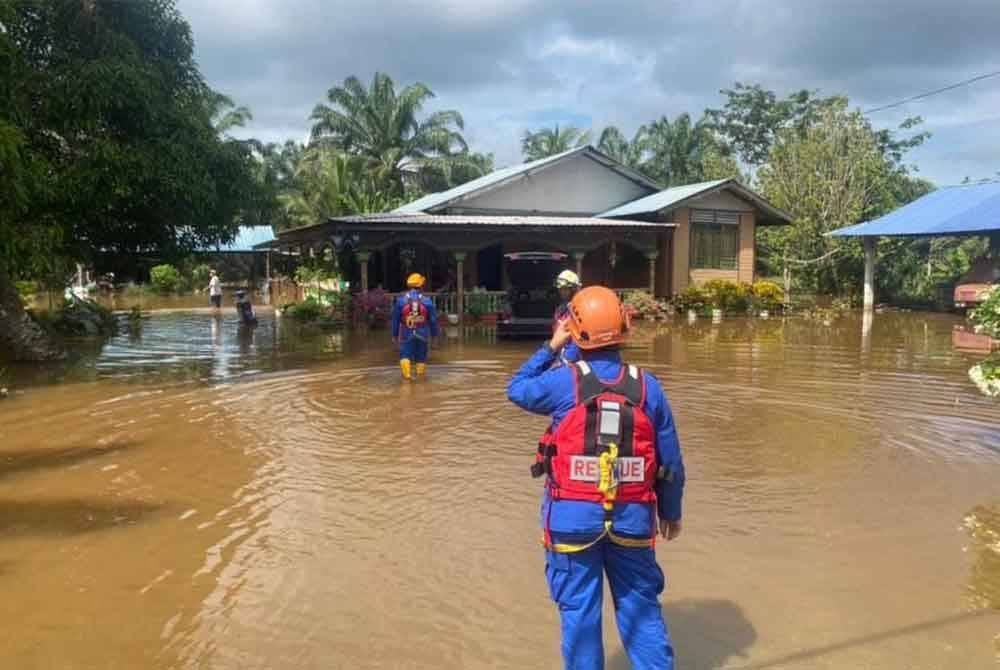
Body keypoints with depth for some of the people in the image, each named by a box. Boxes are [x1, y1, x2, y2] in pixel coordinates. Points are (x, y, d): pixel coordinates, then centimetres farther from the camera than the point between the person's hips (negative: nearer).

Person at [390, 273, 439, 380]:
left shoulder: (400, 300, -5)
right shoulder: (427, 301, -5)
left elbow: (395, 319, 2)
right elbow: (433, 319, 1)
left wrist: (394, 335, 12)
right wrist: (434, 334, 13)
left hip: (406, 334, -1)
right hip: (423, 334, 1)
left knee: (405, 355, 1)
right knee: (421, 357, 12)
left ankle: (406, 375, -21)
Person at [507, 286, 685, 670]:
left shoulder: (563, 382, -13)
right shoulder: (647, 387, -5)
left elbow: (517, 390, 9)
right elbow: (670, 460, 2)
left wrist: (551, 347, 13)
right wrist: (671, 511, 16)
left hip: (574, 516, -2)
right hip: (631, 517, 2)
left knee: (579, 610, 12)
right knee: (640, 607, 18)